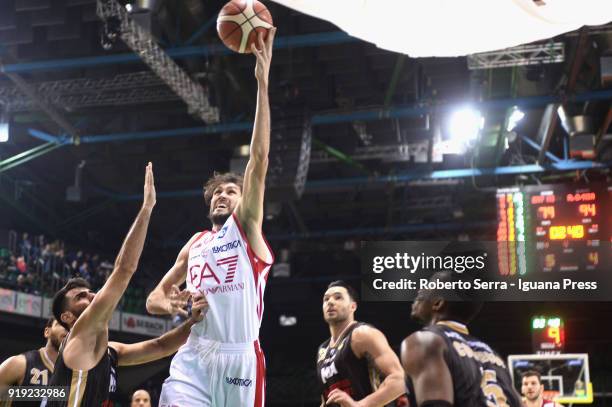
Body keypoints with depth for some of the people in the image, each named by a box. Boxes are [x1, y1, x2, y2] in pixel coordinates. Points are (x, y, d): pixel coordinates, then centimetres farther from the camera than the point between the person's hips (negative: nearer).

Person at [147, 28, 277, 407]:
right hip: (193, 358, 3)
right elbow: (154, 297, 25)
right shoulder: (196, 243, 21)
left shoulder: (247, 226, 7)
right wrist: (166, 302, -2)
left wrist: (263, 82, -11)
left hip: (241, 358, -3)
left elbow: (259, 160, -5)